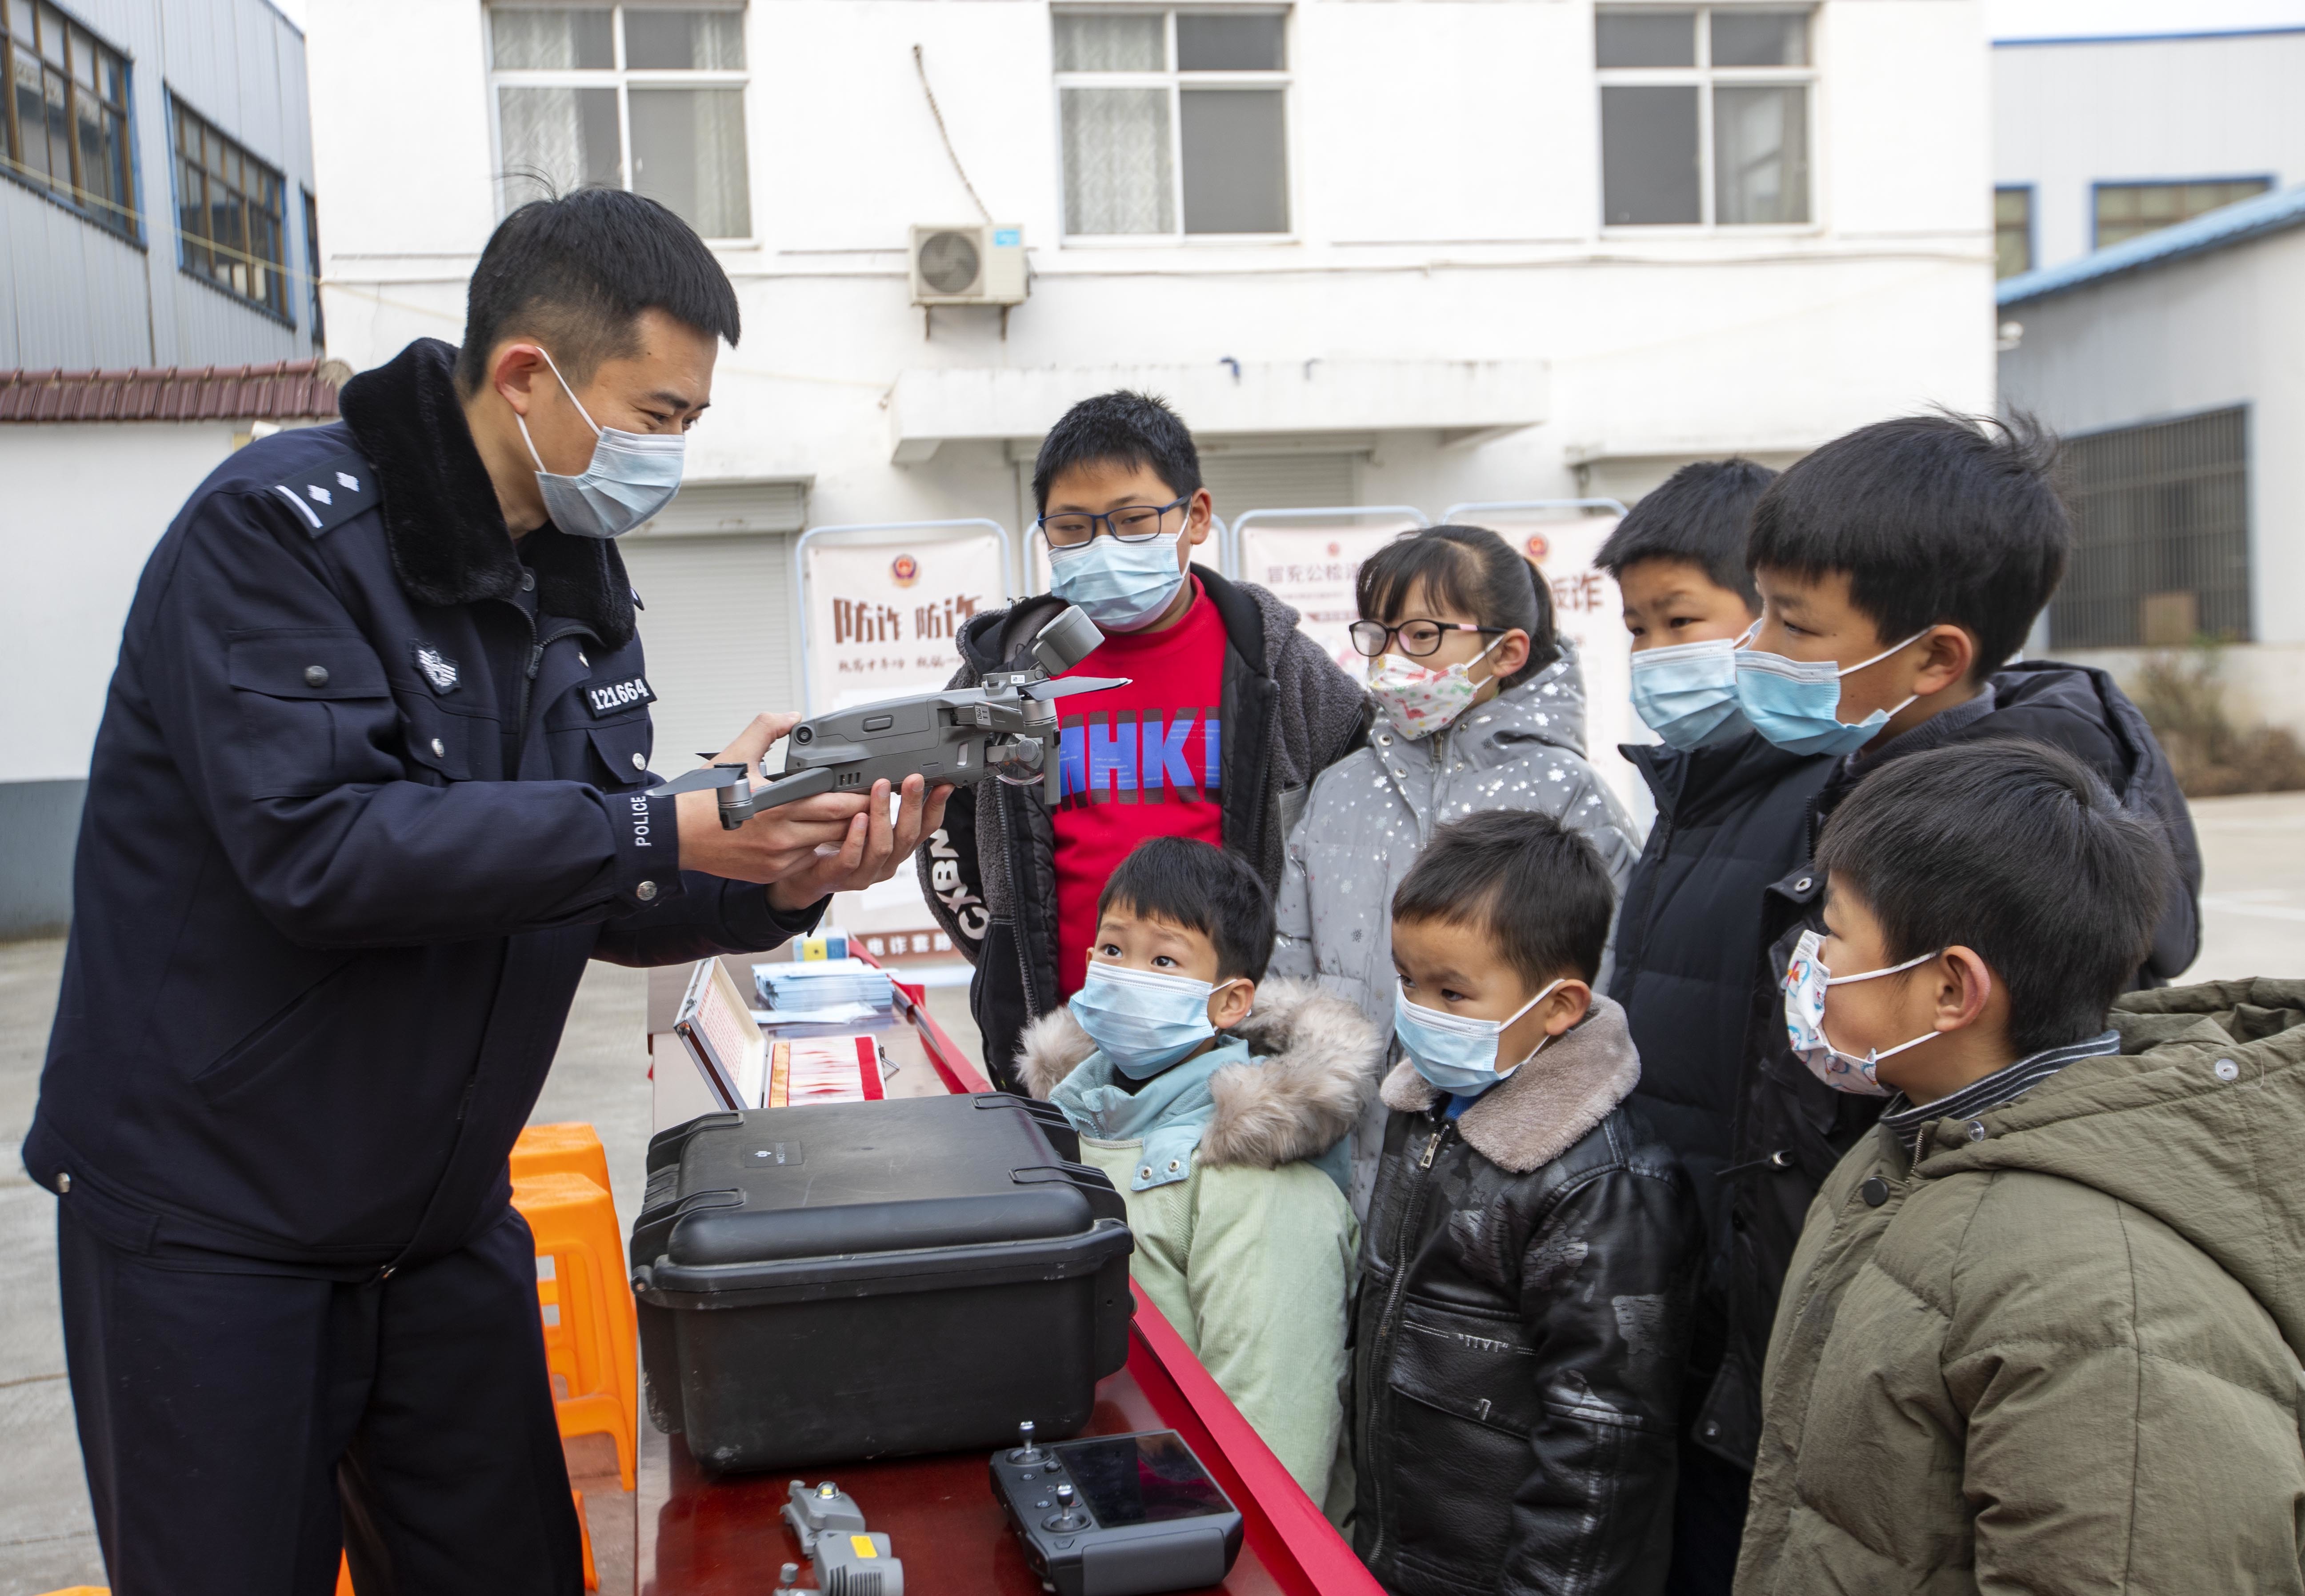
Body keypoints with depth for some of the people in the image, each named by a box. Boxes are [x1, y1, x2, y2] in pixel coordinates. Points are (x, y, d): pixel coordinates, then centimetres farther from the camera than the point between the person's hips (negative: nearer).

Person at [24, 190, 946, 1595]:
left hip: (448, 1217, 7)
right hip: (213, 1218, -6)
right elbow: (318, 847, -29)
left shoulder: (579, 580, 6)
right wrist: (672, 831, -31)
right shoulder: (283, 527, -17)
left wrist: (778, 885, -17)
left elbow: (597, 890, 3)